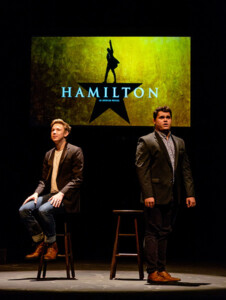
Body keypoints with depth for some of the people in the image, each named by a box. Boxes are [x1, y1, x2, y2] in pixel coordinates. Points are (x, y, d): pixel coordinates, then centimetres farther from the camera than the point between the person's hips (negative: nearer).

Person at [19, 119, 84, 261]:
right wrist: (36, 193, -1)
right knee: (24, 209, -18)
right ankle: (40, 244, -7)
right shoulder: (49, 154, 20)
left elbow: (77, 179, -8)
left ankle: (52, 245, -13)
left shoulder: (75, 151, -1)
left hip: (66, 196, -7)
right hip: (50, 194, 7)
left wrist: (61, 193, -20)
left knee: (44, 210, -34)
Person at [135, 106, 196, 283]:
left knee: (164, 233, 10)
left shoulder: (179, 143, 16)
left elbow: (186, 169, 14)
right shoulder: (146, 141, -2)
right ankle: (152, 272, -1)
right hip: (155, 196, -6)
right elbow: (141, 169, -9)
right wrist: (148, 194, -17)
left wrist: (190, 193, 5)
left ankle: (162, 270, 15)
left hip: (172, 197, 6)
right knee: (153, 233, -3)